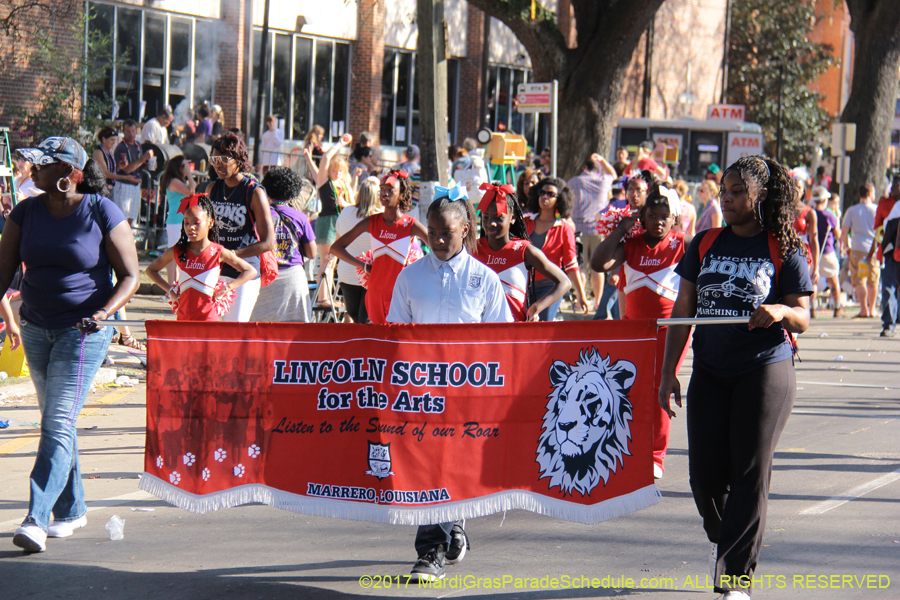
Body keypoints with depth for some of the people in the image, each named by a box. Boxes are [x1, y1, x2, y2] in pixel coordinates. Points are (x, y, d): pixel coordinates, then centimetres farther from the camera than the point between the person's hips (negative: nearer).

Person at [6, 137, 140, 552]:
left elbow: (130, 276, -7)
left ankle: (37, 519, -18)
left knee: (58, 424, -13)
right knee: (54, 421, 14)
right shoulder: (26, 213, 2)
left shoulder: (102, 214, -11)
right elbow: (5, 270, 2)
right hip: (36, 329, 6)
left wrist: (104, 313, -23)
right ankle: (72, 510, 27)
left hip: (83, 332, -6)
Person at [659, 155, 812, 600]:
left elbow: (803, 318, 0)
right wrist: (668, 372, 4)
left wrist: (780, 311, -23)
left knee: (750, 475, -5)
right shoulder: (705, 245, 8)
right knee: (705, 474, 2)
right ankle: (722, 537, 33)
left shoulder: (784, 250, -1)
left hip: (765, 371, -3)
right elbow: (682, 311, 10)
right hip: (710, 374, 4)